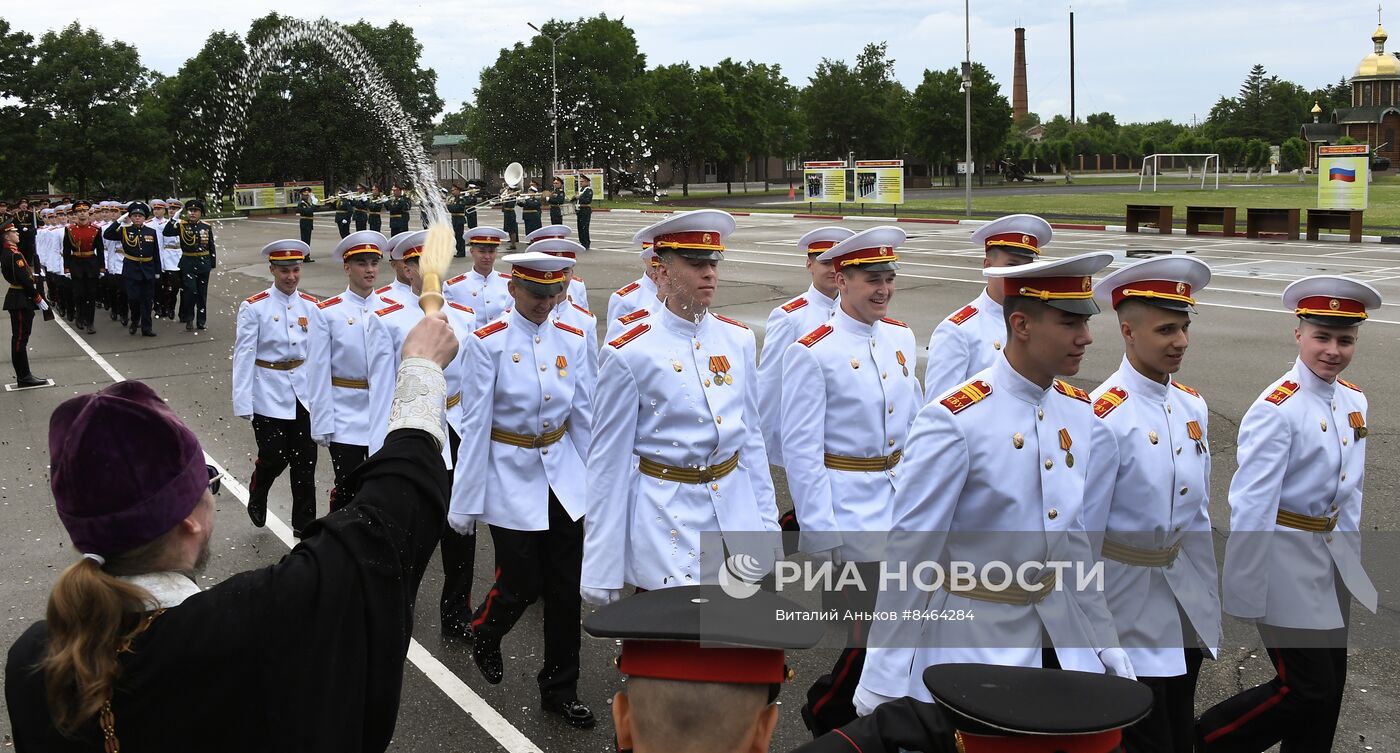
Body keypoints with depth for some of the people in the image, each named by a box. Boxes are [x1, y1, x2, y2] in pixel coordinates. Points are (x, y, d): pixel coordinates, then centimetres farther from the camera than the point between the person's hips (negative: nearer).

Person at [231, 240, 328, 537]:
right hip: (269, 395, -3)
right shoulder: (253, 307, -6)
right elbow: (244, 356, -8)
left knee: (305, 461, 5)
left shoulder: (311, 306, 4)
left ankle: (304, 524, 19)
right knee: (274, 457, 0)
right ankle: (256, 499, 33)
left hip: (304, 394, 3)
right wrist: (243, 404, -11)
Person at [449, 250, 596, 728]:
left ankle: (560, 689, 23)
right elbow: (475, 424, -11)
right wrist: (466, 501, -8)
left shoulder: (572, 340, 1)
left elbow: (584, 416, 5)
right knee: (521, 585, 3)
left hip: (563, 478, 4)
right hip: (511, 478, -4)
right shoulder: (488, 343, -12)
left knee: (566, 588, 7)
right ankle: (483, 634, 38)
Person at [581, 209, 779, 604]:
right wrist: (601, 571, -7)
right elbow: (608, 461, -8)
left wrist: (767, 521, 12)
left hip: (736, 508, 5)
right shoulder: (628, 354, -12)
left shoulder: (738, 339, 3)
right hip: (667, 523, -5)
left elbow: (752, 435, 12)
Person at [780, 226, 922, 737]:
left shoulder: (901, 337, 6)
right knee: (873, 629, -3)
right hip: (847, 506, -6)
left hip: (901, 499, 6)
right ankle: (824, 714, 22)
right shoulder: (812, 352, -14)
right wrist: (819, 533, -14)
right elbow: (800, 448, -13)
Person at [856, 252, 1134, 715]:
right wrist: (883, 679, -14)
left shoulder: (1079, 410, 0)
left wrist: (1106, 643, 10)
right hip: (974, 636, -6)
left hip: (1061, 629, 6)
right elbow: (910, 550, -17)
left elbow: (1078, 534, 9)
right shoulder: (954, 422, -21)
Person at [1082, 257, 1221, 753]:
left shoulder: (1192, 405, 2)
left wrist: (1210, 591, 15)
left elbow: (1198, 509, 13)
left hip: (1189, 599, 7)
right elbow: (1082, 532, -15)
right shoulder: (1106, 418, -20)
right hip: (1132, 600, -7)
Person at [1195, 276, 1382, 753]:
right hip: (1287, 561, -8)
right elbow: (1251, 506, -19)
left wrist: (1350, 561, 17)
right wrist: (1245, 597, -18)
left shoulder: (1353, 402, 5)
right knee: (1306, 689, -5)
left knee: (1330, 687, 12)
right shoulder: (1277, 410, -18)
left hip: (1331, 557, 8)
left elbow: (1350, 490, 16)